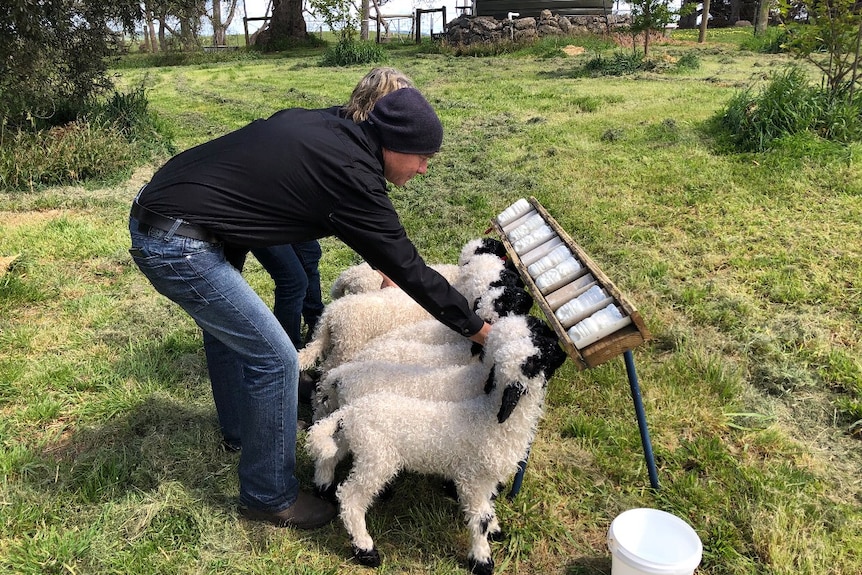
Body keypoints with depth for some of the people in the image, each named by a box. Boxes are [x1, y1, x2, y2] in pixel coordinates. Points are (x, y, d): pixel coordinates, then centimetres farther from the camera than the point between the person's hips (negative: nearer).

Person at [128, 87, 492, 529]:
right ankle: (270, 498, 16)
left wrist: (381, 263, 30)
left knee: (230, 328, 26)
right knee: (275, 360, -1)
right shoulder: (352, 175, -17)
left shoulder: (323, 127, 8)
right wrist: (475, 328, -2)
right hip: (177, 246, -10)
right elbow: (409, 268, -11)